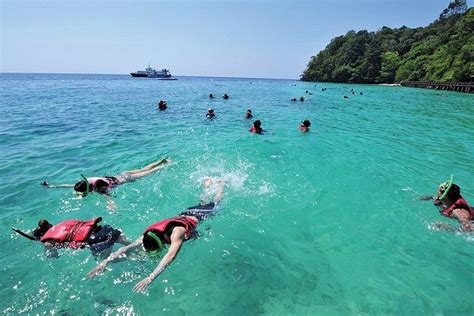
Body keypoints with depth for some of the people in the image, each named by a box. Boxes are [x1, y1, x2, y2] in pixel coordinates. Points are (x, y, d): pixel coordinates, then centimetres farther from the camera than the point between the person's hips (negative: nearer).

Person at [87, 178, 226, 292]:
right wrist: (106, 260, -48)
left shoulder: (177, 232, -50)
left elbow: (171, 256, -61)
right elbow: (128, 247, -35)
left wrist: (150, 278, -68)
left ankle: (222, 183, 46)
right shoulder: (149, 234, -31)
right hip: (185, 214, 5)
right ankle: (209, 181, 56)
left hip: (199, 215, -4)